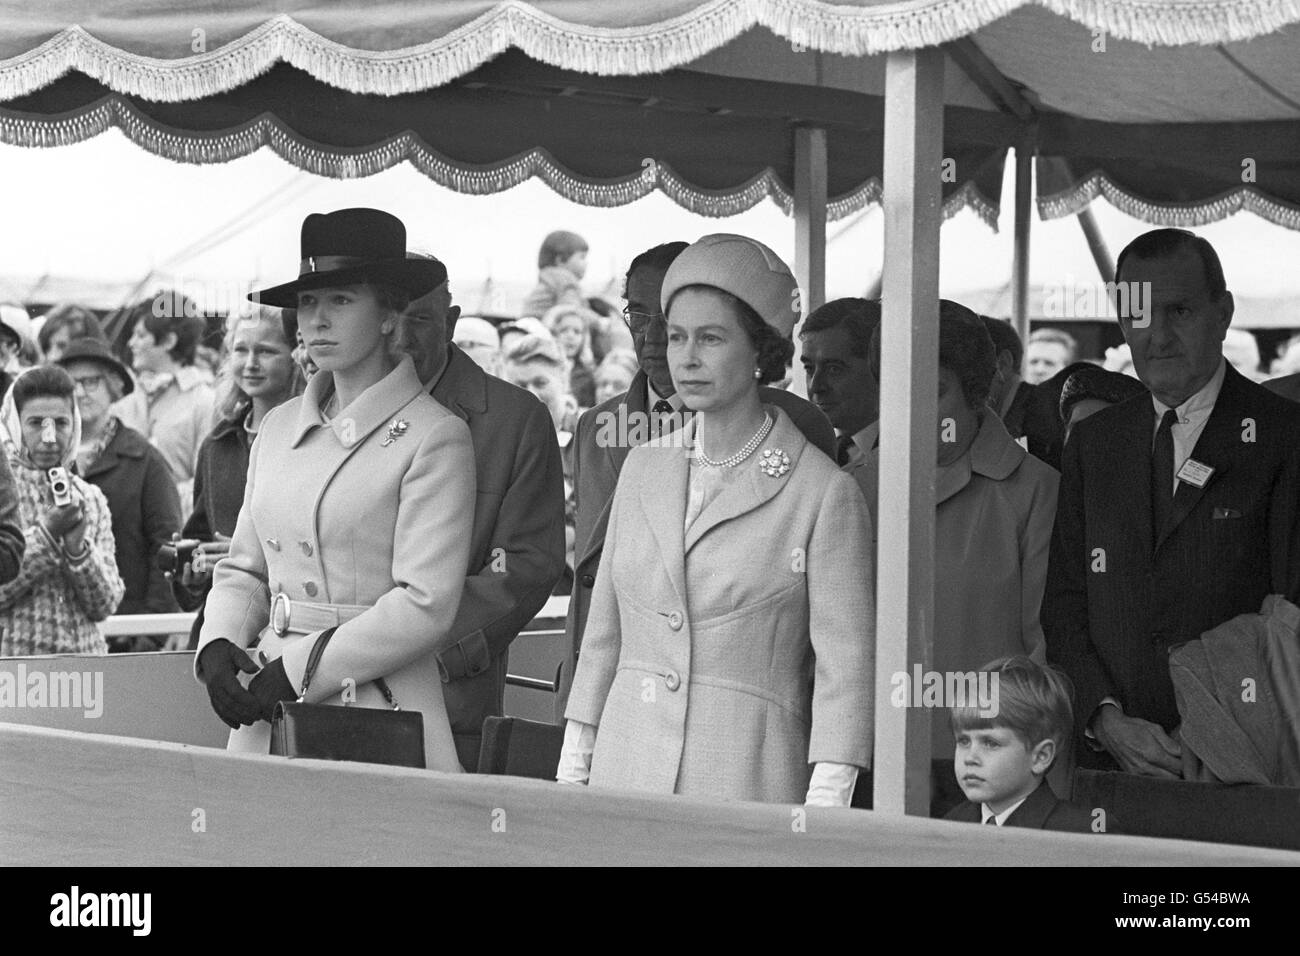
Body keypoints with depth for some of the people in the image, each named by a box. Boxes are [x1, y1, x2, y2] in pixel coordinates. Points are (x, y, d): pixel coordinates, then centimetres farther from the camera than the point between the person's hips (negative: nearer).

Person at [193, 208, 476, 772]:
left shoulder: (433, 438, -6)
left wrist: (298, 668, -14)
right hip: (268, 718, 5)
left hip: (379, 710, -5)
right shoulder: (278, 428, 13)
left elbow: (425, 605, -13)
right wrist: (217, 646, -2)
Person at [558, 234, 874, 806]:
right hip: (625, 771, 4)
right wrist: (572, 771, 12)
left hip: (747, 780, -4)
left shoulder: (823, 492, -4)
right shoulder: (643, 469, 11)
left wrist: (825, 805, -13)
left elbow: (844, 666, -6)